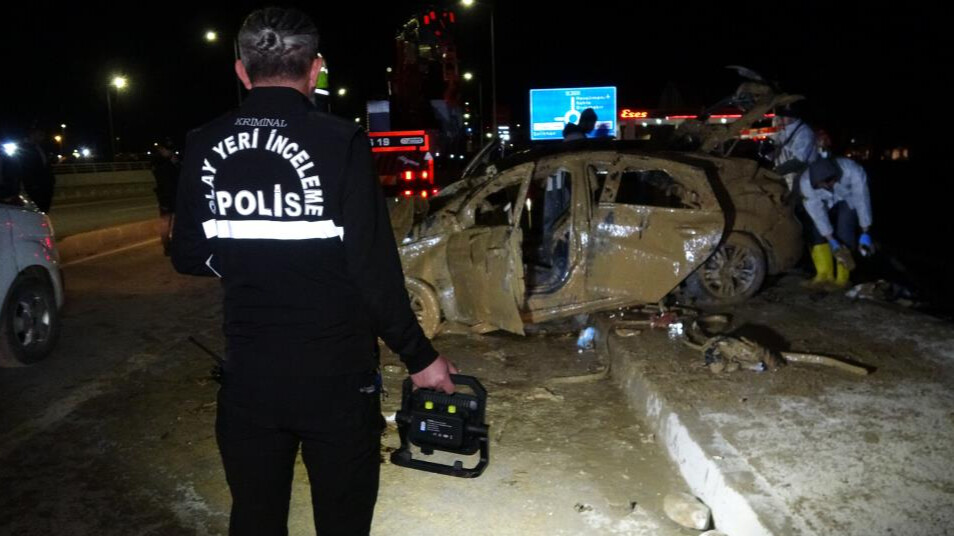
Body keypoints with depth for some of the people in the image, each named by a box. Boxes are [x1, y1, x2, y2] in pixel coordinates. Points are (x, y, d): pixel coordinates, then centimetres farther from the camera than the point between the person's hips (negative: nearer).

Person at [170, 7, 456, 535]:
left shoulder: (203, 146, -3)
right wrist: (419, 356, -5)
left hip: (247, 377, 4)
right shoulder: (340, 142, -16)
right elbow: (374, 268, -17)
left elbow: (188, 257, 6)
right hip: (336, 377, -3)